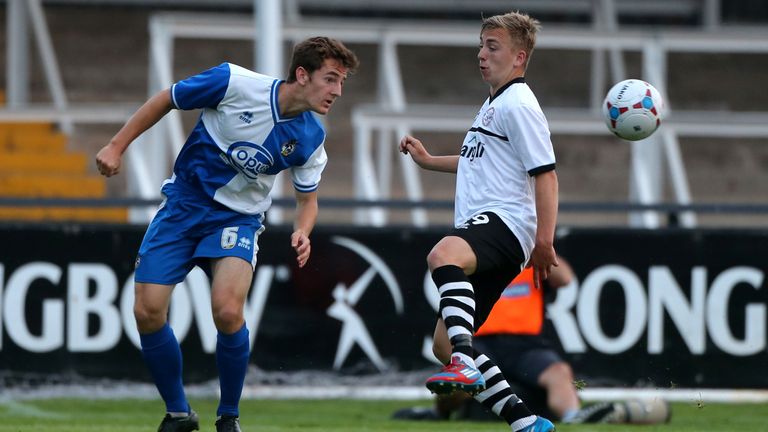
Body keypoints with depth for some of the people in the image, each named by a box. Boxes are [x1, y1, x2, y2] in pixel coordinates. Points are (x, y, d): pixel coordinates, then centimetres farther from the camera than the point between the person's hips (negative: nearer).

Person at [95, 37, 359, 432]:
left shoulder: (310, 139, -9)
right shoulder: (235, 84, -18)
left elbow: (307, 199, 7)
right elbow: (166, 101, -4)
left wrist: (302, 232, -16)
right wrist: (117, 146, -6)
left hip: (237, 218, 0)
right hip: (184, 204, 0)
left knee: (227, 312, -24)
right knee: (148, 313, -10)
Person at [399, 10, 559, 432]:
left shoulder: (519, 105, -6)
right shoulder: (493, 104, 25)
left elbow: (545, 174, -14)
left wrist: (544, 241, -22)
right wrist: (428, 160, 41)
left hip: (505, 223, -11)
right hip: (482, 232, 11)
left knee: (444, 254, -42)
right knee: (444, 344, 6)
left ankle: (467, 365, -57)